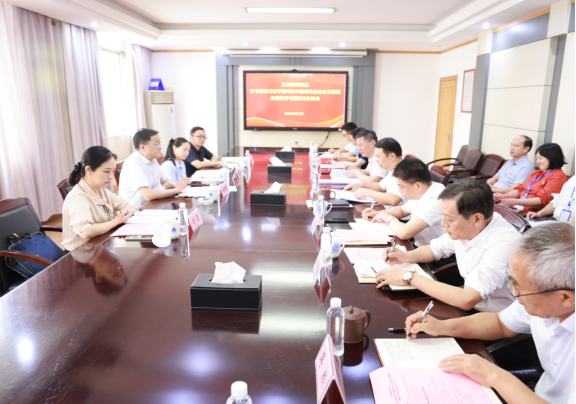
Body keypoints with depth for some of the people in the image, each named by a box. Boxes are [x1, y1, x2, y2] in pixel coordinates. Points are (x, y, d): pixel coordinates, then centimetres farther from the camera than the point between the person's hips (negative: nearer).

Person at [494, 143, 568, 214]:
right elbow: (520, 189, 22)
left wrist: (516, 202, -23)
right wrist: (504, 196, 2)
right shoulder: (536, 173, 24)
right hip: (517, 209, 8)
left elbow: (542, 200, -14)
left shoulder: (558, 176, -4)